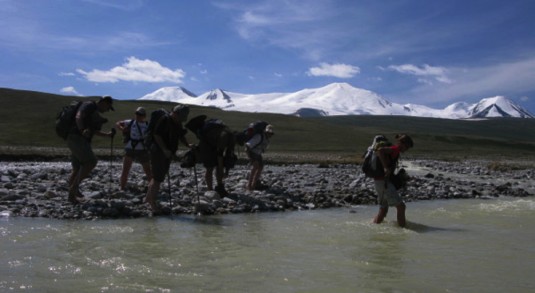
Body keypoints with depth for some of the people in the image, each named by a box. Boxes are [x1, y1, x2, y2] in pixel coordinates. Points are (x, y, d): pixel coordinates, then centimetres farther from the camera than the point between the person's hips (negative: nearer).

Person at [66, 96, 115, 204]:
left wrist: (108, 134, 20)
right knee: (91, 162, -21)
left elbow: (95, 132, 30)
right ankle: (75, 186, -18)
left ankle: (72, 196, 18)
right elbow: (78, 116, -20)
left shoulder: (95, 113, 24)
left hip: (81, 141, 10)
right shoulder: (89, 105, -4)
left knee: (77, 170, 11)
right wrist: (82, 130, -35)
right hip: (75, 138, -10)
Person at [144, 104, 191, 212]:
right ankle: (152, 202, 5)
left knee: (157, 176, 15)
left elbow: (181, 136, 17)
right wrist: (164, 149, -25)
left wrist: (188, 144, -2)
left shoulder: (178, 123, 10)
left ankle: (148, 197, 27)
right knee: (158, 178, -6)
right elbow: (157, 135, -21)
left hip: (168, 153, 9)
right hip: (158, 151, -9)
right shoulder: (164, 120, -16)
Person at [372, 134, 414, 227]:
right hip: (384, 181, -10)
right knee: (401, 206, -8)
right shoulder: (396, 149, -12)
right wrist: (386, 168, -26)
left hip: (379, 181, 10)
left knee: (383, 210, 17)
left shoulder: (392, 149, 17)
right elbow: (380, 150, -29)